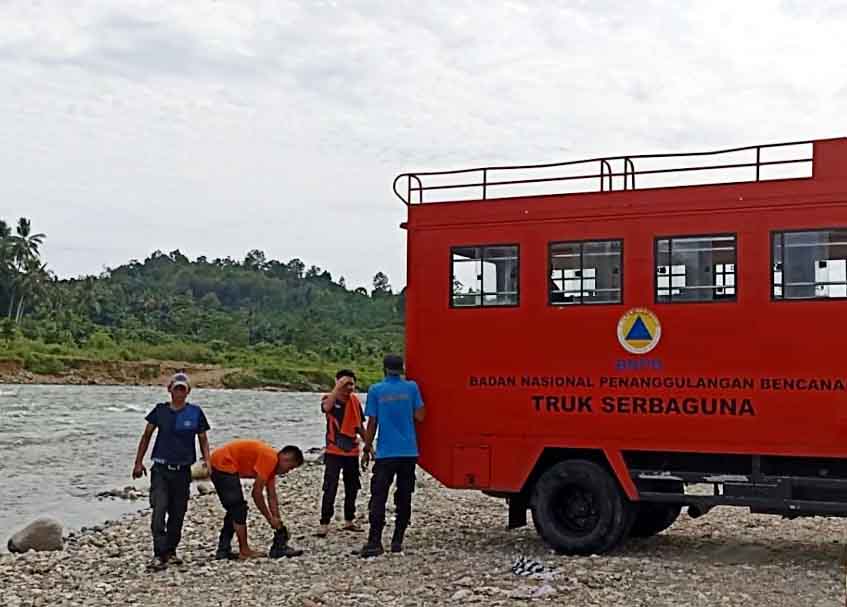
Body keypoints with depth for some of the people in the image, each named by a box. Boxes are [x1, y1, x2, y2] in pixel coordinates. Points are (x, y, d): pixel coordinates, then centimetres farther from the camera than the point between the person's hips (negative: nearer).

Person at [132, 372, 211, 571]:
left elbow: (203, 440, 9)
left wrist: (207, 461, -5)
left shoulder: (195, 413, 2)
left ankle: (171, 551, 27)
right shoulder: (160, 410, 1)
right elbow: (146, 436, 10)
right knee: (158, 511, -14)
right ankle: (159, 555, -14)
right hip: (161, 469, -1)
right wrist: (138, 462, 8)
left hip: (183, 470, 1)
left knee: (178, 513, 10)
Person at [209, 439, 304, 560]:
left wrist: (278, 523, 13)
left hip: (218, 465, 11)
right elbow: (257, 493, -16)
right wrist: (270, 519, -8)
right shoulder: (269, 459, -18)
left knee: (235, 510, 15)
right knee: (239, 509, -6)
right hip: (223, 464, -11)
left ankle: (223, 550, 17)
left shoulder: (273, 463, 11)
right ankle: (244, 551, 0)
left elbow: (272, 497, 15)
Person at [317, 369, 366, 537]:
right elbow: (326, 407, -36)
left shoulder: (355, 401, 5)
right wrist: (338, 387, -39)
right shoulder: (330, 399, -9)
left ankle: (349, 520, 28)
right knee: (330, 489, -11)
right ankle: (324, 524, -7)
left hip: (352, 451, 5)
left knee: (352, 487, 14)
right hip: (334, 452, -5)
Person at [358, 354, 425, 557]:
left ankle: (374, 542, -12)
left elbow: (372, 423, -1)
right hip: (409, 452, 2)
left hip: (385, 453, -2)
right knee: (404, 498, 10)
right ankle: (397, 541, 12)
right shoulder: (411, 387, 1)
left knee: (378, 497, -2)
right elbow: (419, 416, -1)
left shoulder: (376, 390, -2)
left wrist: (367, 449, 7)